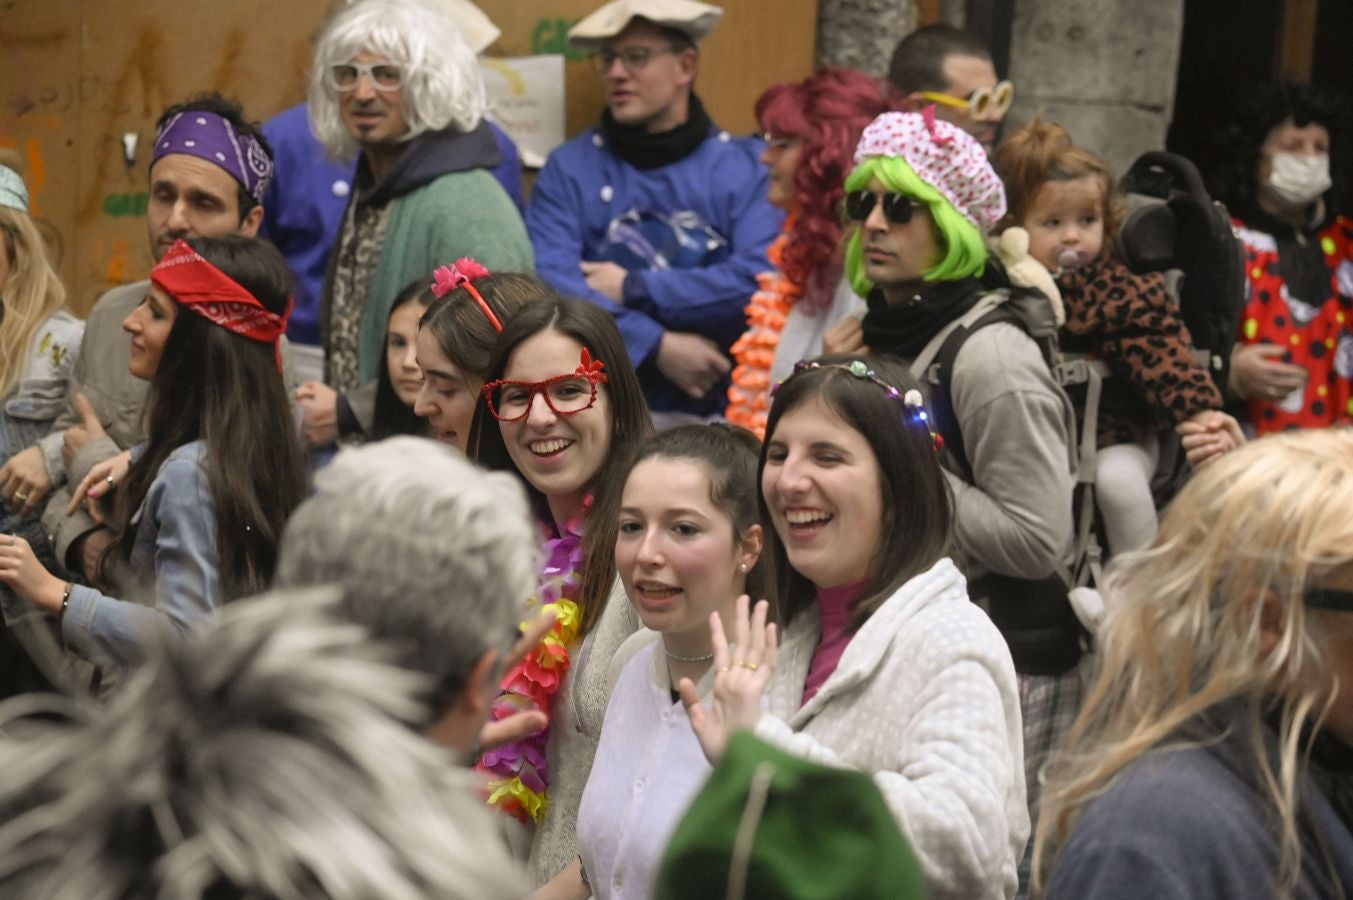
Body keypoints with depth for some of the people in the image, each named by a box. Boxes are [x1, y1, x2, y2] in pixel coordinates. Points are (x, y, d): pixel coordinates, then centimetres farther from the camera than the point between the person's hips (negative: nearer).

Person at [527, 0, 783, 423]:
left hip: (719, 414, 0)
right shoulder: (569, 168, 7)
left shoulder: (747, 166, 4)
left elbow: (764, 281, -9)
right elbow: (549, 283, -6)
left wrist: (631, 289, -5)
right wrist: (658, 346, -14)